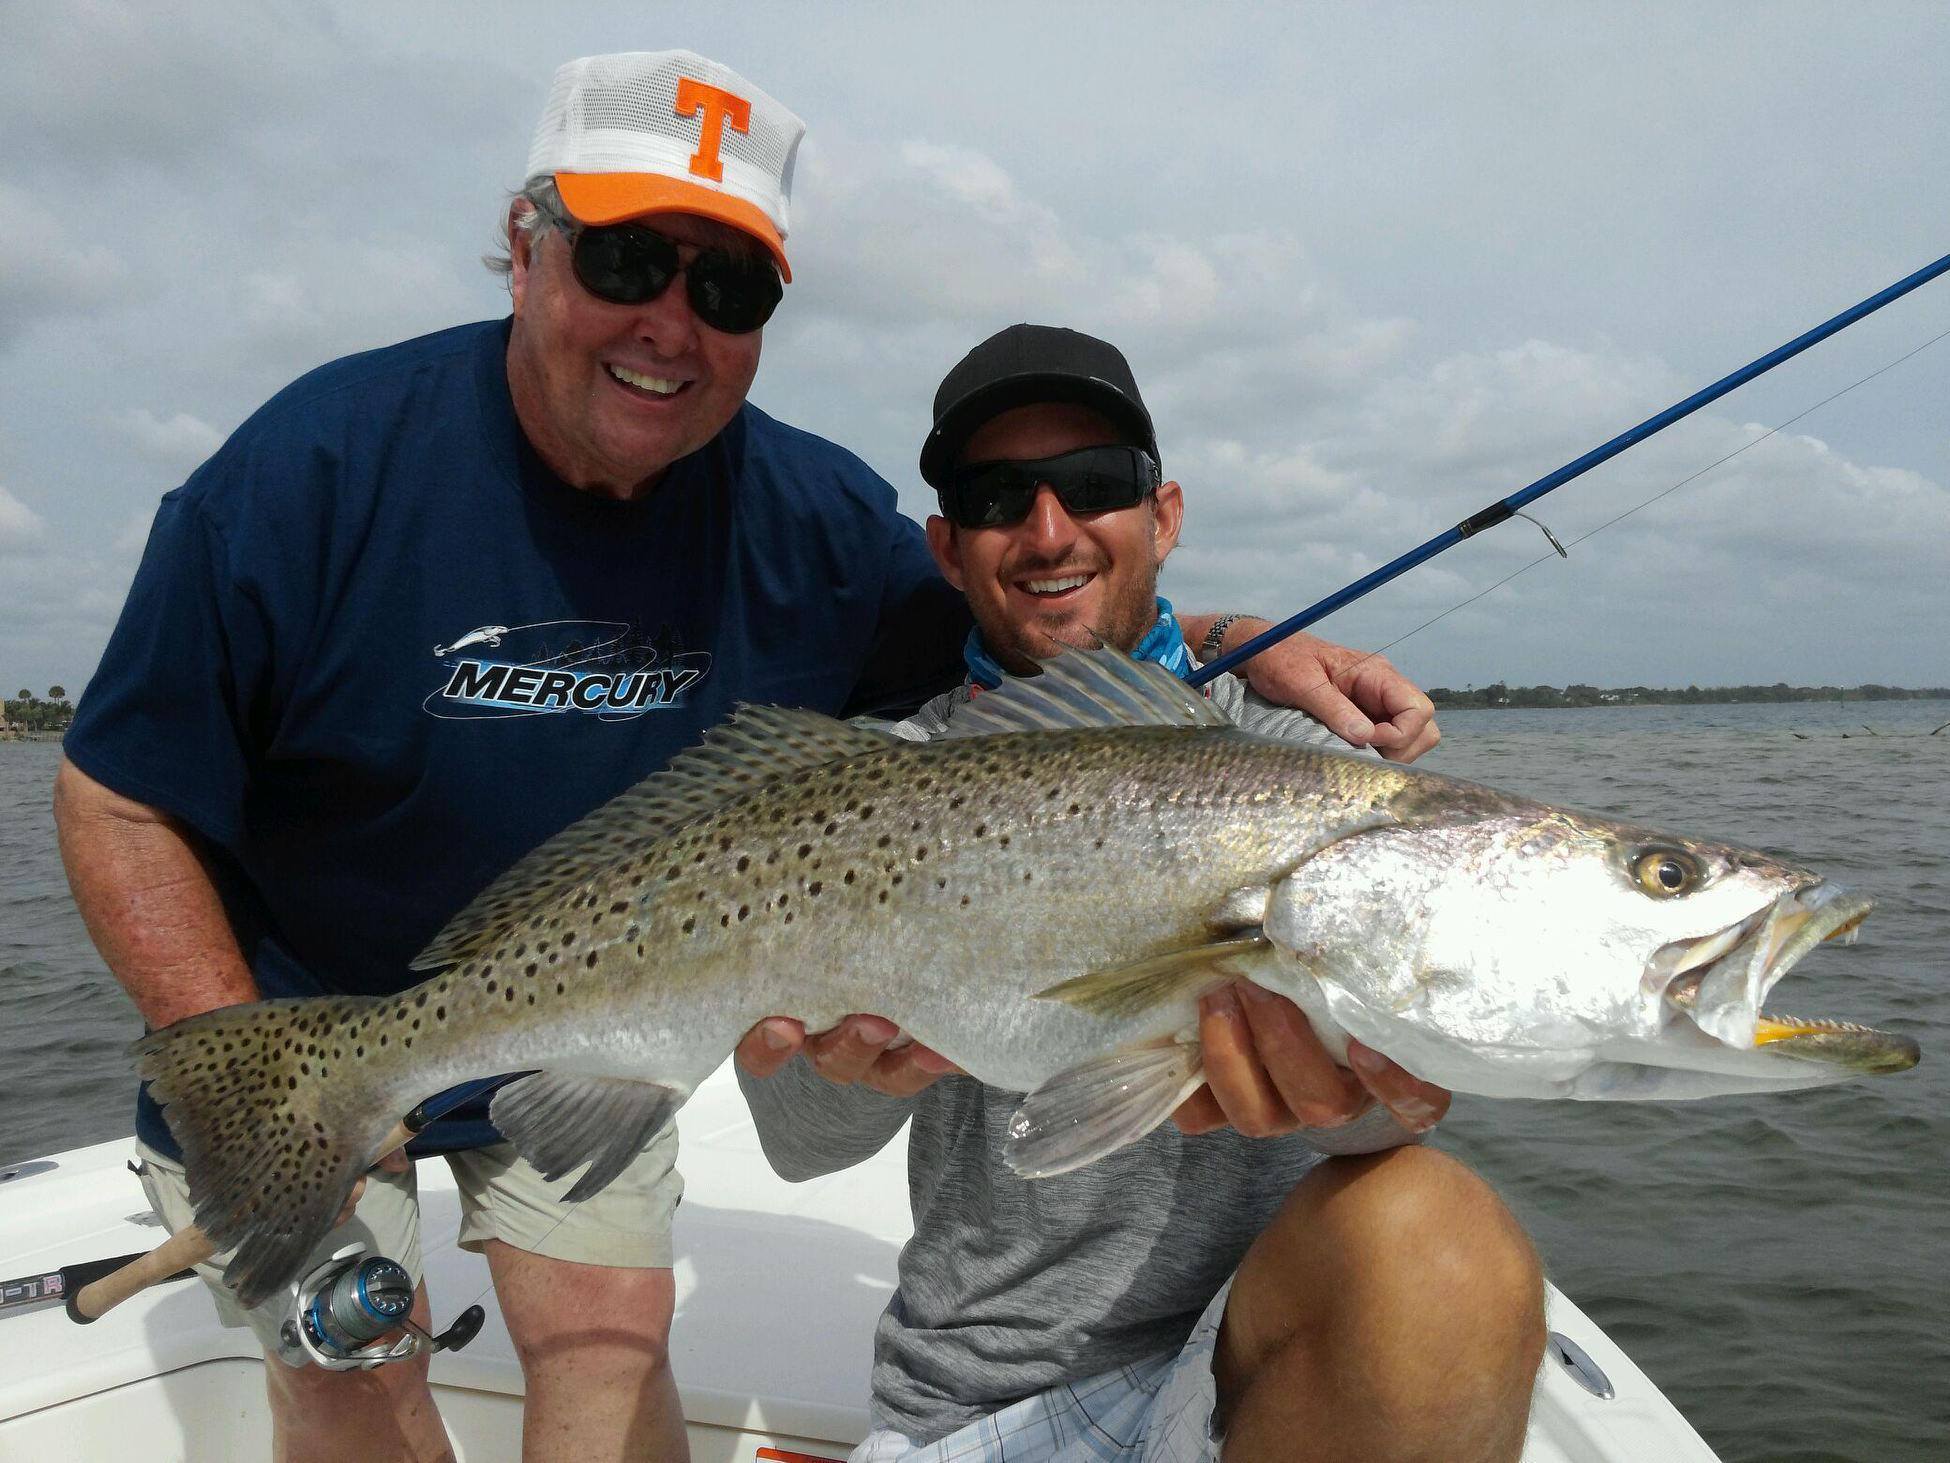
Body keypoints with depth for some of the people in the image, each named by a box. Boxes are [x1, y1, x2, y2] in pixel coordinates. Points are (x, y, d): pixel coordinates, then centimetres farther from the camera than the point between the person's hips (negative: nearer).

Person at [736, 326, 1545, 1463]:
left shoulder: (1290, 748, 0)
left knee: (1430, 1236, -29)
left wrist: (1355, 1081, -41)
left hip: (1253, 1359, -1)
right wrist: (860, 1061, -32)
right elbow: (803, 1141, -8)